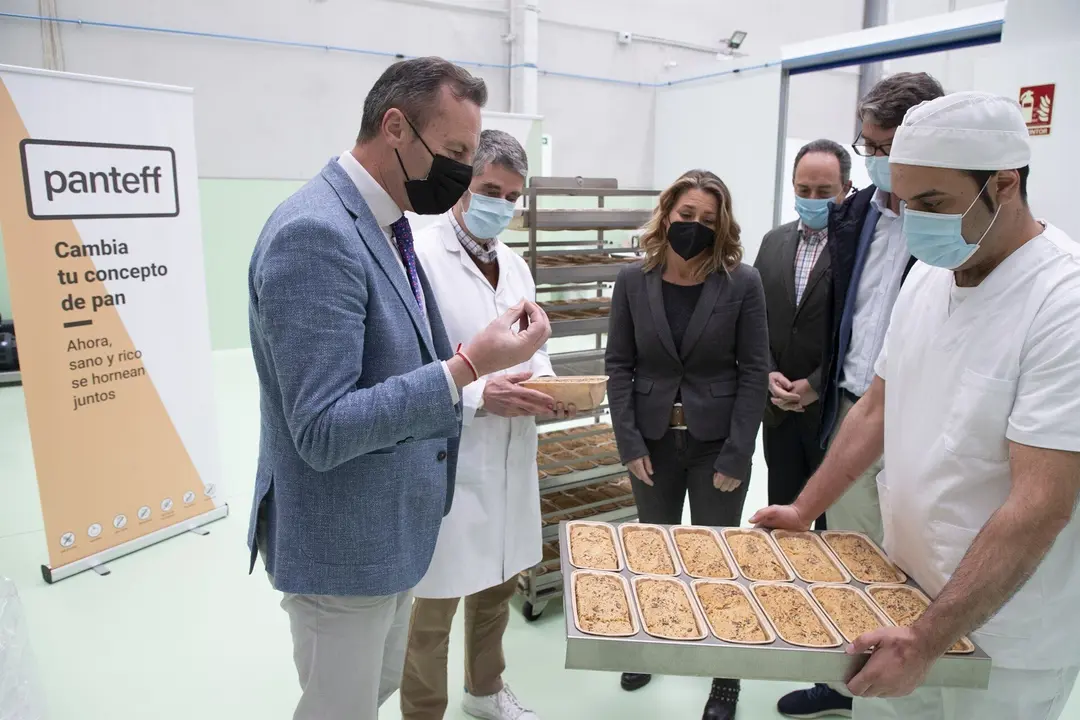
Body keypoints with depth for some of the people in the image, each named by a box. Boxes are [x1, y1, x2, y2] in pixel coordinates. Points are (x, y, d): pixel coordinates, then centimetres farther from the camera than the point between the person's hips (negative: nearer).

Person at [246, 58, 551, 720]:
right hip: (342, 544, -9)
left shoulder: (384, 226, 6)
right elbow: (324, 430, -27)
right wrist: (468, 368, -29)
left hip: (388, 530, 9)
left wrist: (477, 380, 6)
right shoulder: (314, 233, -24)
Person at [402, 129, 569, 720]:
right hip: (448, 461, -7)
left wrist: (543, 381, -2)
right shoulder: (419, 257, -14)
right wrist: (478, 395, -25)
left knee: (498, 583, 22)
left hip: (511, 457, 8)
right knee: (437, 604, 6)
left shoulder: (515, 265, 11)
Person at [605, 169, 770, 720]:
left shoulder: (742, 283, -7)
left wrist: (736, 455, -11)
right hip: (652, 441, 2)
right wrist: (629, 442, -7)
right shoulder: (634, 280, -1)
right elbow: (619, 365, 0)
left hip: (717, 443, -2)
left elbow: (754, 372, -7)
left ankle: (726, 673, 29)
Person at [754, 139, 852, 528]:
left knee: (832, 518, 11)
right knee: (779, 516, 17)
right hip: (779, 407, 5)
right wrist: (769, 373, -5)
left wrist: (815, 386, -15)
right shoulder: (773, 242, 9)